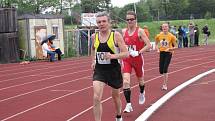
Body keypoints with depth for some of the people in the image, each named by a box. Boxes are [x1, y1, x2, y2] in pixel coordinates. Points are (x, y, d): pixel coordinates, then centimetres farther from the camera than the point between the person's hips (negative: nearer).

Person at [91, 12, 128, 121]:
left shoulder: (116, 35, -13)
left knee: (115, 96, 19)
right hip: (99, 70, 2)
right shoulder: (94, 36, -1)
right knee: (96, 98, -16)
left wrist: (113, 56, -31)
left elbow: (126, 54, -16)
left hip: (114, 70, -2)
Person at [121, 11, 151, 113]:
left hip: (138, 59, -2)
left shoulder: (140, 31, -11)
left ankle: (142, 93, 53)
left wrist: (138, 52, -25)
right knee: (126, 81, -15)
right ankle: (128, 104, -11)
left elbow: (148, 45, -16)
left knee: (140, 79, 20)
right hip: (126, 59, 2)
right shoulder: (124, 31, 1)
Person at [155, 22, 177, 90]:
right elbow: (156, 44, 17)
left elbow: (175, 46, -2)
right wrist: (157, 49, -2)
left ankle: (165, 85, -1)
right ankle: (165, 81, 33)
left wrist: (170, 49, -20)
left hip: (168, 53, -3)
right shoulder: (159, 36, 0)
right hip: (162, 53, 3)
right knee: (161, 70, 1)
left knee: (165, 69, -13)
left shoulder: (171, 36, -8)